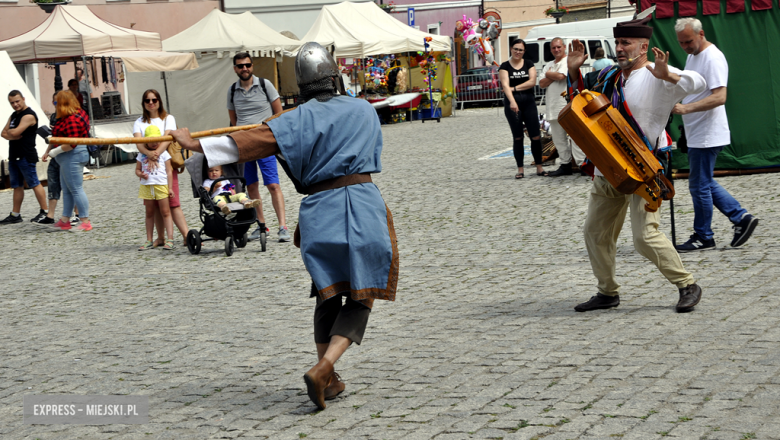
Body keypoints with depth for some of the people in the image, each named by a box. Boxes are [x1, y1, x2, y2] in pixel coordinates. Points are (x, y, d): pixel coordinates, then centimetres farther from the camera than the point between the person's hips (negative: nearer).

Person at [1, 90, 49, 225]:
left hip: (26, 156, -9)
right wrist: (11, 135, -9)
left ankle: (44, 212, 1)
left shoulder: (29, 116, -13)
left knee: (34, 184, -5)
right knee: (17, 186, 11)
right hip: (14, 156, 9)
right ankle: (15, 215, 15)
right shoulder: (13, 115, 17)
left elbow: (15, 132, -21)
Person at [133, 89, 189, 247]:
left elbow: (167, 138, -11)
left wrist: (157, 153, -30)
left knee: (172, 202, -10)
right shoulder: (139, 123, 12)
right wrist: (149, 153, -29)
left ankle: (187, 235, -14)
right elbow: (138, 142, -7)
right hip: (148, 165, 3)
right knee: (155, 205, 3)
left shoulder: (168, 119, 7)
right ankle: (160, 238, 10)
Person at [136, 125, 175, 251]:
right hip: (147, 186, 4)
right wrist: (140, 174, -10)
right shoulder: (142, 155, 11)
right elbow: (137, 170, 15)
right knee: (149, 213, 10)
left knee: (165, 212, -4)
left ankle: (170, 239, -6)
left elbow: (169, 171, 0)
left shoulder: (163, 153, 3)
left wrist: (170, 188, -5)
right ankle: (149, 241, 14)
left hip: (161, 185, -4)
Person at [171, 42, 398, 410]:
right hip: (363, 205, -1)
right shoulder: (364, 111, 7)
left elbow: (245, 143, -6)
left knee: (328, 295, 16)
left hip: (319, 211, 1)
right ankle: (323, 368, -15)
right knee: (361, 296, 3)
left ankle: (327, 377, 21)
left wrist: (196, 144, 2)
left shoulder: (297, 122, 0)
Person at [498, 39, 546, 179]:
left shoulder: (529, 65, 10)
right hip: (512, 104, -2)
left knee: (535, 136, -3)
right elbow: (505, 85, -13)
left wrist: (515, 88, -11)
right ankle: (520, 169, 6)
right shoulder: (505, 66, 1)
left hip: (529, 103, 2)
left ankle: (539, 167, 5)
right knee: (517, 137, 2)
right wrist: (512, 101, -29)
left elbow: (532, 82, -4)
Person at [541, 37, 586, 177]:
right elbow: (542, 84, 9)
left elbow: (560, 76, -18)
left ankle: (582, 164, -11)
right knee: (559, 138, 10)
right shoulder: (549, 65, 20)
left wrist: (548, 74, 1)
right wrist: (553, 76, -7)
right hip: (554, 107, 8)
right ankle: (565, 165, 17)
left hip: (568, 104, -7)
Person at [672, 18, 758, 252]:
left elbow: (719, 97, -27)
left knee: (699, 186, -3)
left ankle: (703, 237, 8)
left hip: (707, 135, -10)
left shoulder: (713, 58, -17)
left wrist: (686, 108, -35)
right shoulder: (692, 56, 14)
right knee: (705, 184, 15)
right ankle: (742, 218, 20)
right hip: (696, 134, 10)